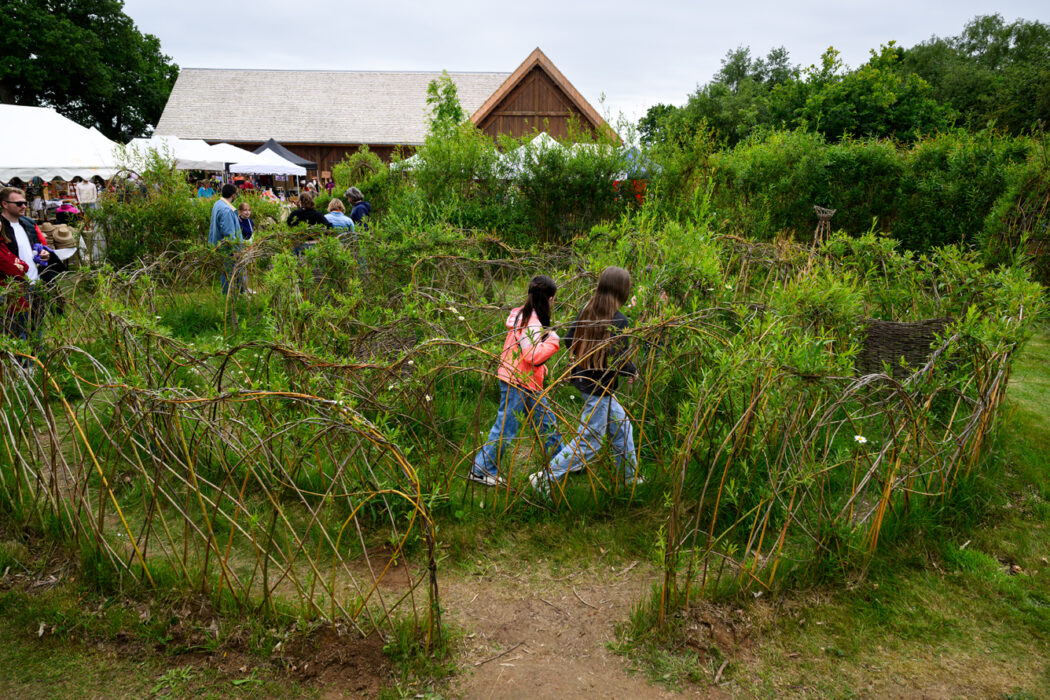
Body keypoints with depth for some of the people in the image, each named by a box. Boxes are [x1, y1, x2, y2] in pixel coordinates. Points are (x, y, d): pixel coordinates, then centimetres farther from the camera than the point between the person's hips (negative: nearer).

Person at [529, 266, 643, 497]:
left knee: (621, 424, 24)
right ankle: (546, 478, 5)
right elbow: (619, 360, -23)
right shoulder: (619, 320, -21)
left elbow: (569, 340, 5)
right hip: (599, 387, -9)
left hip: (582, 379, 9)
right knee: (589, 441, 2)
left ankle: (629, 475, 38)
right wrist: (633, 371, -3)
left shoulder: (587, 310, 0)